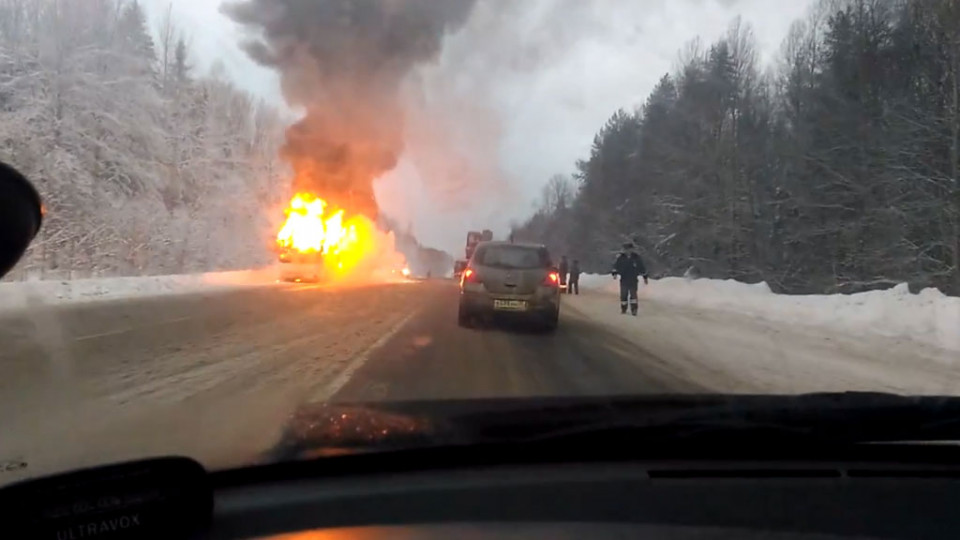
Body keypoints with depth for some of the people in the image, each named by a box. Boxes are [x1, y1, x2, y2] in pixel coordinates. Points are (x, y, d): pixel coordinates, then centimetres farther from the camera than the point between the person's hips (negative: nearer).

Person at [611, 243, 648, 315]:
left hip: (633, 280, -1)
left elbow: (642, 268, 8)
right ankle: (623, 308, 20)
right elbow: (616, 266, 3)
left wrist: (645, 277, 11)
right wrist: (615, 273, -15)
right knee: (623, 295, 5)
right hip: (624, 280, 1)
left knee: (633, 294, -9)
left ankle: (634, 309, -6)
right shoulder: (620, 258, -1)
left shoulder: (636, 258, 0)